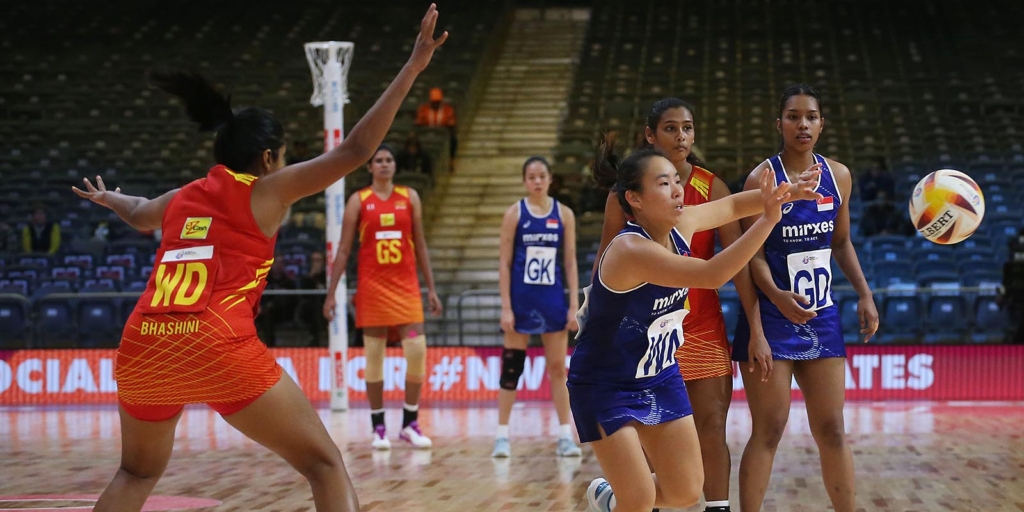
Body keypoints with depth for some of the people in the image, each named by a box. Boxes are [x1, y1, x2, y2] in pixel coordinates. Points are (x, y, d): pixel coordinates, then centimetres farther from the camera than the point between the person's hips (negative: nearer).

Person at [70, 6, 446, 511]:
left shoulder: (182, 198, 21)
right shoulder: (264, 192, 7)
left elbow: (138, 214, 46)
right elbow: (355, 150, 0)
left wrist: (108, 198, 70)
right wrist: (413, 67, 1)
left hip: (143, 348, 6)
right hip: (220, 348, -6)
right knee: (324, 464, 2)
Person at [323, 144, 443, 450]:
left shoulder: (410, 198, 8)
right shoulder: (358, 201, 3)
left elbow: (420, 245, 11)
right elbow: (344, 250, 3)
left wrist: (431, 288, 6)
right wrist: (331, 293, -3)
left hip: (406, 287, 2)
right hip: (372, 287, -1)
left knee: (417, 352, -8)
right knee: (374, 357, 1)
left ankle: (410, 424, 4)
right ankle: (378, 428, 8)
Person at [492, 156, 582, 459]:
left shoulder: (564, 214, 4)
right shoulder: (515, 213, -1)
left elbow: (570, 263, 5)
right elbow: (504, 263, -3)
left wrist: (574, 306, -1)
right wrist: (506, 307, -9)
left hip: (553, 299, 2)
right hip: (521, 298, -2)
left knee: (558, 368, 4)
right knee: (511, 368, 1)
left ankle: (565, 436, 8)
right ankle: (502, 436, 7)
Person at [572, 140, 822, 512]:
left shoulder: (680, 226, -8)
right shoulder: (630, 250, -32)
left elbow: (733, 205, 12)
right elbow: (712, 275, -42)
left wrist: (782, 194, -5)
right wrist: (769, 218, -46)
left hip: (660, 378, 7)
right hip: (606, 387, -7)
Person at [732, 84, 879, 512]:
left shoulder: (838, 176, 5)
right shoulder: (763, 179, -10)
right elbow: (753, 252, -13)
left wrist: (864, 294, 6)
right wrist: (777, 296, -29)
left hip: (821, 317, 5)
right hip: (772, 317, -5)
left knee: (831, 430, 8)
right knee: (768, 431, -4)